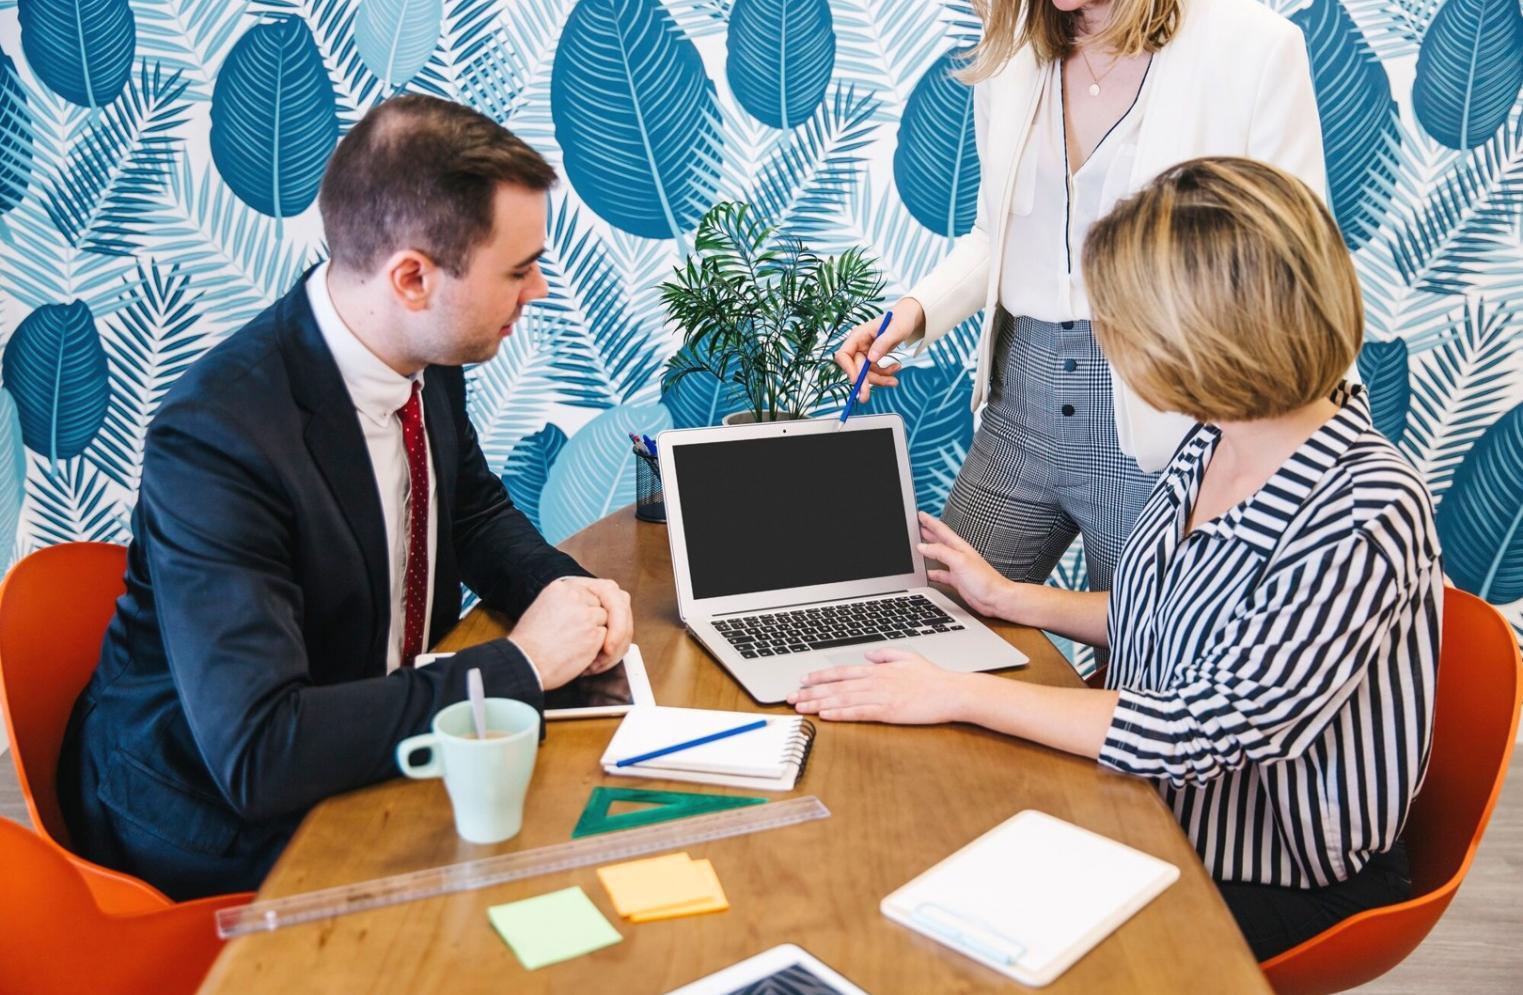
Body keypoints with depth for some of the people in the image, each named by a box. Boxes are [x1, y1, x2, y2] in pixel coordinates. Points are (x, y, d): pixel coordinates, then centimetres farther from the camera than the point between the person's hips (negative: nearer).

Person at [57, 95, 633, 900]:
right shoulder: (216, 438, -30)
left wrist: (567, 593, -10)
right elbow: (257, 752, -35)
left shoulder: (427, 362, -8)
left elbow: (477, 511, 11)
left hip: (374, 738, 7)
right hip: (219, 821, -7)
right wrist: (520, 663, -29)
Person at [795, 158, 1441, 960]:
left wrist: (957, 695, -27)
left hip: (1277, 889, -7)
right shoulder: (1214, 442, -3)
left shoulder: (1363, 515, -28)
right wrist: (1010, 600, 10)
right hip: (1162, 818, 7)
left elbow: (1206, 731, -30)